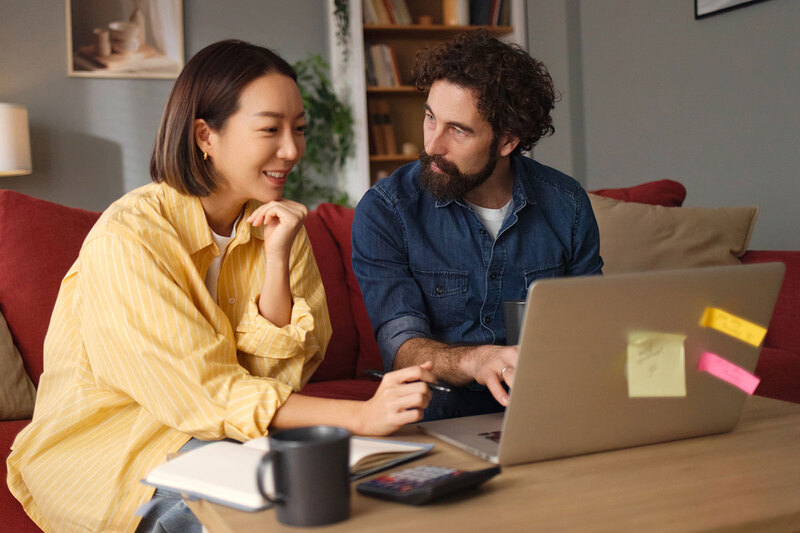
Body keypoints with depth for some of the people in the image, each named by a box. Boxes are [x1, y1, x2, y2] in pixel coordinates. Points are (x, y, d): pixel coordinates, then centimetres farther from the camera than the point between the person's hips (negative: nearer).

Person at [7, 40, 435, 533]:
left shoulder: (276, 223, -1)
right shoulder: (129, 234, -21)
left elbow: (278, 373, -8)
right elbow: (204, 391, -26)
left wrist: (277, 260, -22)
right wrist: (361, 416, -34)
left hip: (212, 427, 5)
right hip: (106, 436, -5)